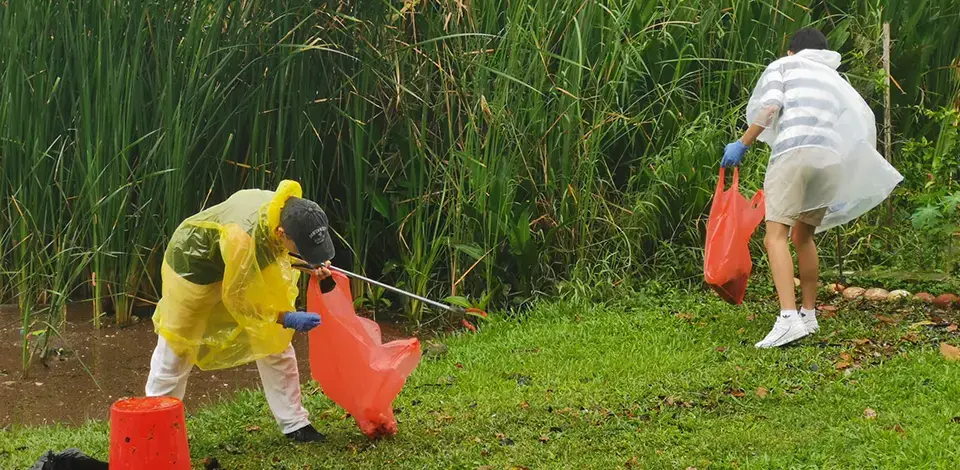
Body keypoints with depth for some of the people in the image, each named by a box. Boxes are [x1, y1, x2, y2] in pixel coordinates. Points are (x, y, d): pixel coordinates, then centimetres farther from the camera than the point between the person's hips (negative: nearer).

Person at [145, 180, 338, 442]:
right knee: (175, 350, 9)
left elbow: (277, 253, 1)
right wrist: (286, 318, -34)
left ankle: (294, 423, 10)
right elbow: (236, 297, -30)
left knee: (275, 342, 2)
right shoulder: (243, 236, -44)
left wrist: (312, 265, -17)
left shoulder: (291, 212, -24)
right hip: (194, 263, -6)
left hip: (242, 268, 6)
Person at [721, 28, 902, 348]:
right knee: (803, 236, 22)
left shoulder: (782, 66, 21)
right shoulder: (835, 78, 34)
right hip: (831, 157, 5)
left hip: (794, 150, -5)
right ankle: (808, 314, 26)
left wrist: (742, 145, 5)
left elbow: (770, 106, 0)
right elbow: (863, 123, 25)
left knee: (776, 236, -12)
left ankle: (789, 319, -28)